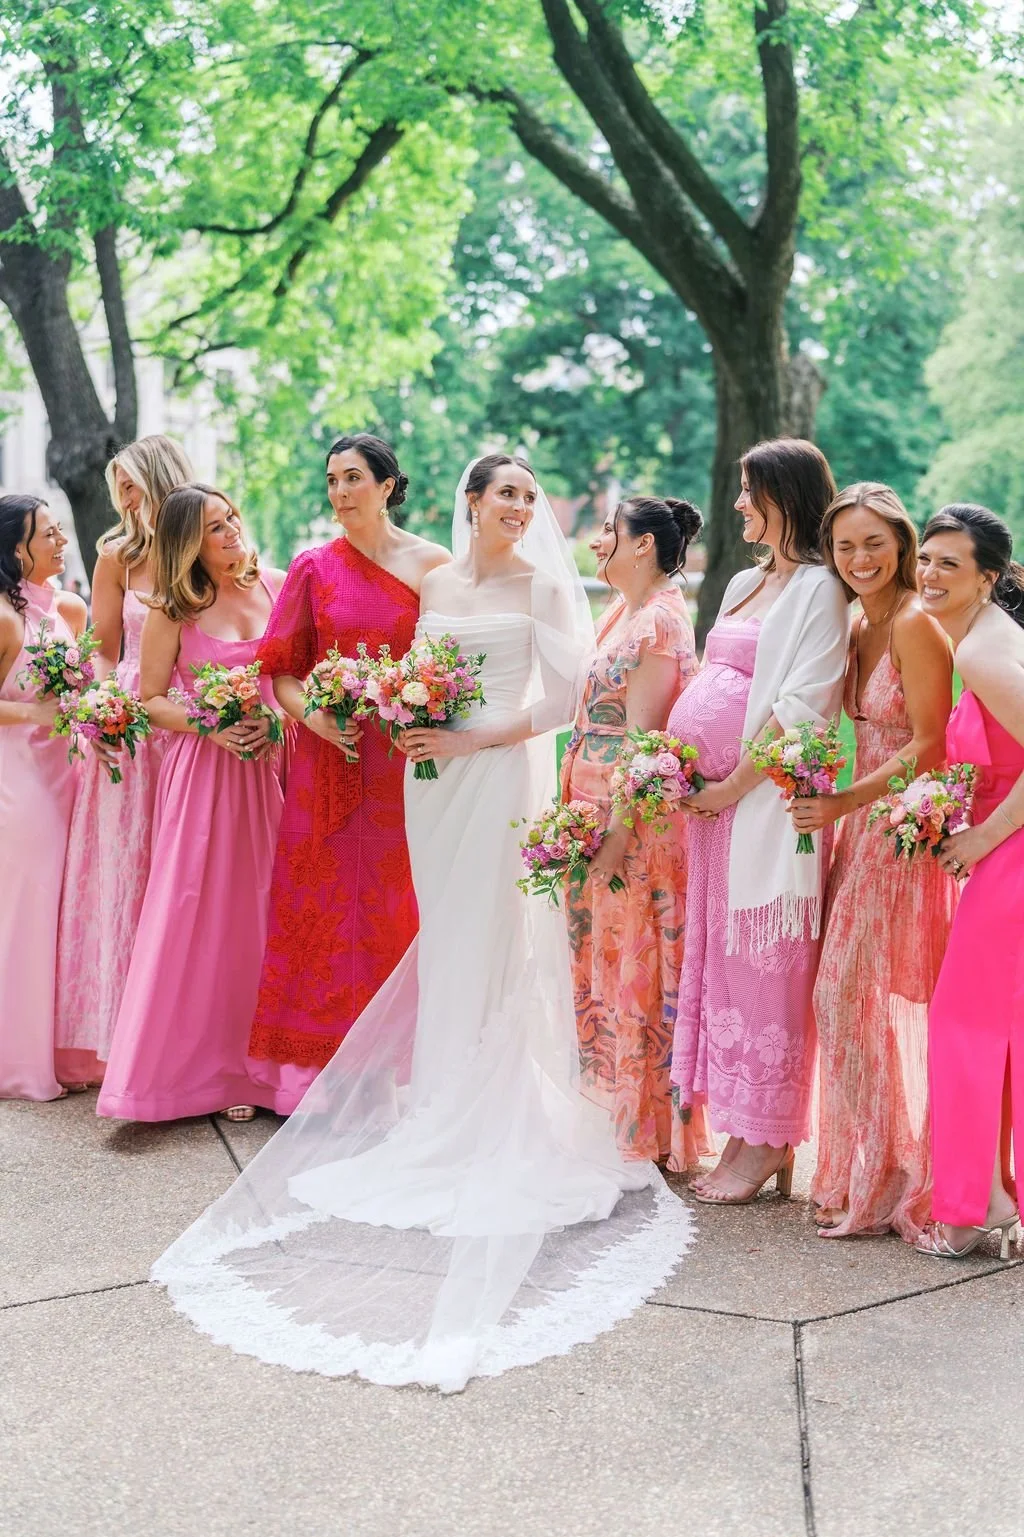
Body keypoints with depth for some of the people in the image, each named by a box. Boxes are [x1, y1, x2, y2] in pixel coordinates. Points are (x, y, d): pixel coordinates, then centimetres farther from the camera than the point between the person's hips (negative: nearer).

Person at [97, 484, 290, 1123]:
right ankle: (201, 1067, 10)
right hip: (205, 773, -2)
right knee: (204, 915, -1)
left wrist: (280, 717, -9)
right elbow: (151, 700, 3)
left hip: (275, 766, 2)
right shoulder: (173, 611, 1)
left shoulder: (278, 586, 6)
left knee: (268, 912, 4)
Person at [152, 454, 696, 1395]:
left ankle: (486, 1120, 8)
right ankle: (440, 1107, 16)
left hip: (500, 777, -4)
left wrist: (477, 737, -14)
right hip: (435, 777, 4)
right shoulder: (435, 585, 11)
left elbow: (562, 696, -8)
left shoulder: (541, 586, -1)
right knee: (443, 939, 7)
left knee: (490, 940, -2)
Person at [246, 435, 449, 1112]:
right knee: (325, 903, 3)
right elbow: (282, 672, 5)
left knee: (398, 908, 3)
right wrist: (313, 715, -13)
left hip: (407, 765, -1)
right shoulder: (313, 567, 5)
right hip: (329, 763, 1)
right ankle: (325, 1064, 13)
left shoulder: (432, 564, 2)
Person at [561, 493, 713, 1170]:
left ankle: (652, 1127, 11)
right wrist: (581, 817, 16)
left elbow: (644, 733, -20)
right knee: (604, 953, 15)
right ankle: (619, 1107, 26)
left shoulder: (660, 619, -15)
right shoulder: (627, 613, 14)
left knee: (637, 961, -1)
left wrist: (617, 832, -22)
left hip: (636, 817, -10)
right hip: (597, 811, 10)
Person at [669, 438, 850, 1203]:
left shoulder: (819, 588, -8)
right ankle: (741, 1135, 19)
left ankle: (768, 1144, 7)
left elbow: (800, 705, -16)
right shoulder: (746, 582, 18)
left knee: (763, 963, -3)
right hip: (714, 796, 9)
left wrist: (733, 785, -14)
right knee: (720, 955, 10)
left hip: (766, 796, -9)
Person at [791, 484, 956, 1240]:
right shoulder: (862, 628, 12)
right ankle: (864, 1171, 21)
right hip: (864, 827, 8)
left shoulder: (915, 625, -14)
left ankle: (886, 1182, 9)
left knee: (865, 999, -4)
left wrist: (844, 802, -22)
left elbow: (929, 746, -18)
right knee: (851, 998, 10)